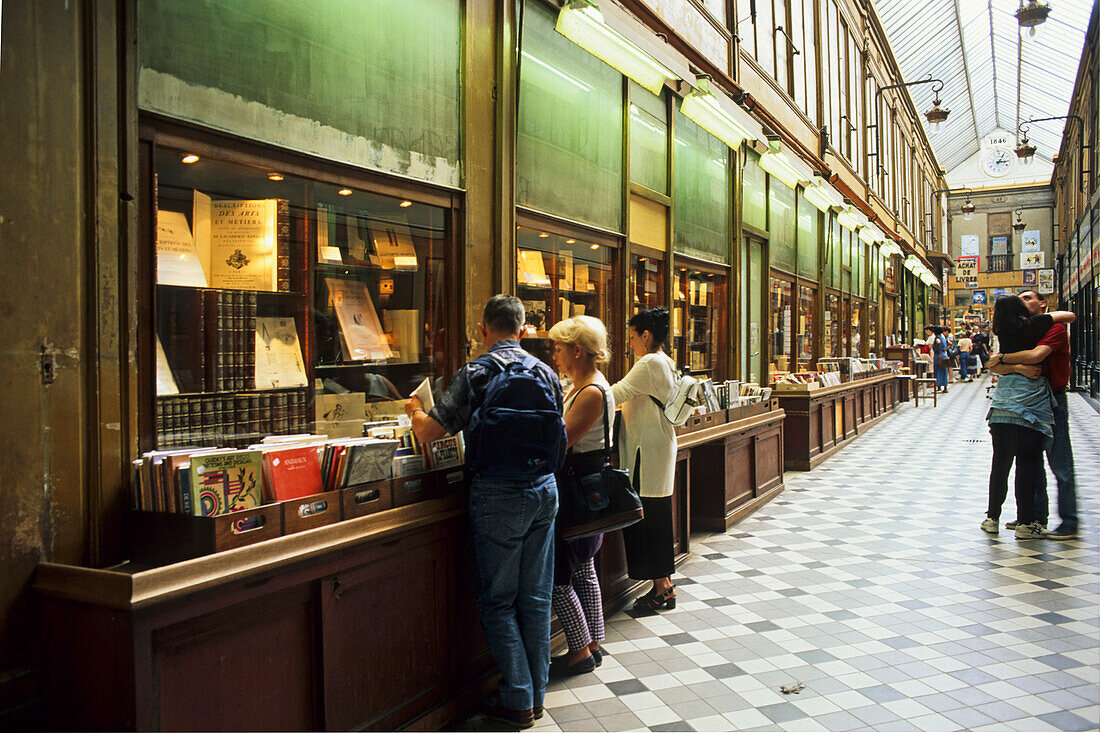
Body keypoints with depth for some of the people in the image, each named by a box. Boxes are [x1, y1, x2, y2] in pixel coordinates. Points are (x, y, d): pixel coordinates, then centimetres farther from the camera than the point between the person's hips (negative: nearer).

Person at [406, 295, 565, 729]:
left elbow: (428, 432, -10)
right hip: (544, 492, 5)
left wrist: (415, 412, 12)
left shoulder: (475, 375, -10)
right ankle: (537, 693, 25)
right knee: (536, 598, 14)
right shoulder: (546, 374, 5)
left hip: (497, 497, -5)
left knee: (499, 602, 7)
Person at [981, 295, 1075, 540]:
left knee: (1001, 462, 9)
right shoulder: (1034, 325, -4)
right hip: (1031, 404, -4)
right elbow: (1069, 316, 2)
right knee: (1027, 464, 1)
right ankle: (1025, 523, 4)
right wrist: (1054, 316, 22)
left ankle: (993, 518, 15)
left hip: (1003, 402, 4)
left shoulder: (1003, 332, 7)